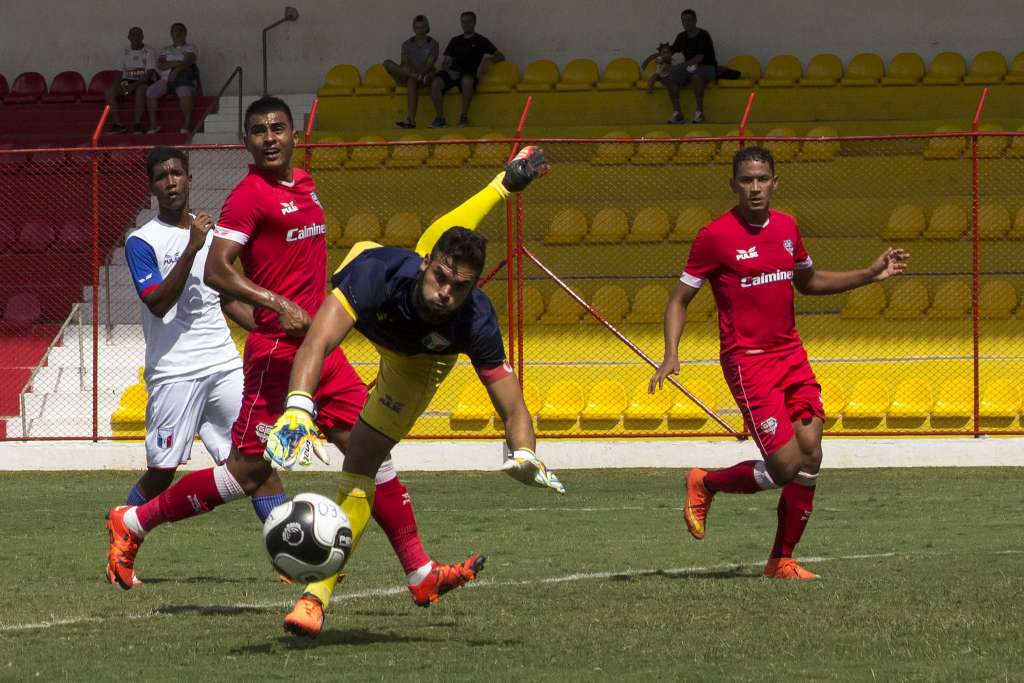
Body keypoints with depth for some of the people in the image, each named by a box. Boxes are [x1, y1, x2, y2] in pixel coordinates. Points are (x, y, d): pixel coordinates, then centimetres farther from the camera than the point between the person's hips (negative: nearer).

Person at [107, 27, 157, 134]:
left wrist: (134, 85, -24)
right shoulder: (125, 52, 11)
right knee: (110, 91, -23)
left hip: (144, 82, -4)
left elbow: (149, 73, -12)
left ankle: (137, 124, -36)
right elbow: (119, 72, 9)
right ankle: (118, 124, -25)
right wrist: (118, 85, -14)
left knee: (141, 89, -40)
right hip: (127, 81, 4)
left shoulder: (149, 51, -2)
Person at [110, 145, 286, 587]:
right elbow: (157, 303, -17)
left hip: (224, 364, 5)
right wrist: (192, 248, -23)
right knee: (162, 471, -3)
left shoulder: (212, 234, 15)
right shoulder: (142, 242, -4)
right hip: (174, 372, -5)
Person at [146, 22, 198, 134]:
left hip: (183, 78, -4)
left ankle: (187, 124, -35)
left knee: (185, 91, -39)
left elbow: (187, 62, -5)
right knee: (150, 91, -24)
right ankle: (153, 124, -21)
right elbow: (160, 65, 6)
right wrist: (177, 63, -6)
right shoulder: (166, 50, 24)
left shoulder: (190, 48, 14)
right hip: (166, 79, 4)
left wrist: (176, 70, -19)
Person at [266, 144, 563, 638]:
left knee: (359, 472, -12)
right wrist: (297, 409, -78)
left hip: (418, 362, -2)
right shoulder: (380, 271, -50)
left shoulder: (476, 323, -45)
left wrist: (524, 456, -60)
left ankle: (318, 595, -5)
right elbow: (317, 343, -62)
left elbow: (512, 407, -38)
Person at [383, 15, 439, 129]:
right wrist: (412, 73, -23)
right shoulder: (407, 45, 13)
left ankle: (410, 119, -50)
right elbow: (404, 63, -1)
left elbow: (429, 65, -6)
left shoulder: (432, 44, 5)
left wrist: (420, 72, -26)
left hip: (426, 75, -3)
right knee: (387, 63, -22)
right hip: (406, 76, 3)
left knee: (412, 81, -41)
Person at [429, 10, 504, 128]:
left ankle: (464, 116, -30)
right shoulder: (455, 41, 24)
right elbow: (445, 62, 19)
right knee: (436, 83, -30)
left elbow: (500, 56, 9)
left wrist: (488, 60, -12)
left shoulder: (480, 41, 14)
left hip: (469, 73, -3)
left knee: (466, 80, -42)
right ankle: (440, 118, -23)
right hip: (453, 73, 3)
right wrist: (449, 71, -4)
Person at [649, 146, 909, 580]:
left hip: (791, 355, 6)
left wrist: (870, 275, 18)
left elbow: (808, 282, 27)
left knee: (810, 458, -3)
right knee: (786, 468, -12)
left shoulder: (786, 228, 9)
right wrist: (671, 356, -16)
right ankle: (704, 485, 14)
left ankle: (782, 561, 9)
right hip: (748, 361, -6)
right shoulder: (716, 236, -9)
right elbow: (680, 300, -3)